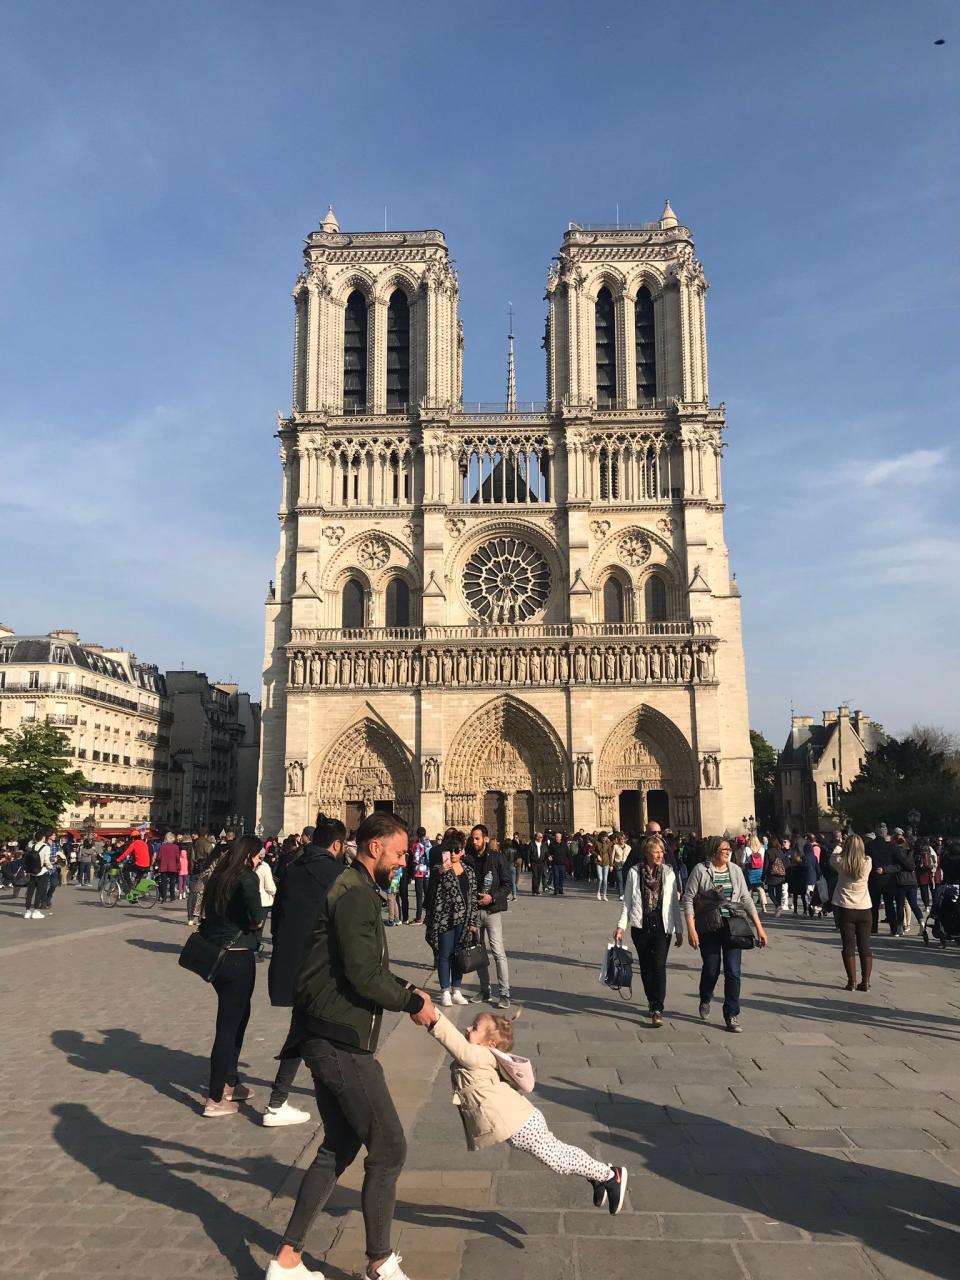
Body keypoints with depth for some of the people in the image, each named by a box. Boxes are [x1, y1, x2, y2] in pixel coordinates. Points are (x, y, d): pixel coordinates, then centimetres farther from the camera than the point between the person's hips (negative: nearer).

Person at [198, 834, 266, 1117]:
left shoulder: (218, 877, 9)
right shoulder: (247, 876, -14)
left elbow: (207, 915, 13)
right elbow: (252, 896, -34)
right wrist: (257, 921, -17)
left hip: (215, 955, 8)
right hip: (238, 958, -8)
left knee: (238, 1016, 23)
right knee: (229, 1025, 1)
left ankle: (229, 1083, 32)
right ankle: (215, 1100, 9)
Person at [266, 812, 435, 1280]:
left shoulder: (353, 890, 15)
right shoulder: (356, 894, -18)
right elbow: (363, 977, -22)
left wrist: (405, 988, 10)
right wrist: (412, 1004, -9)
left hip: (330, 1039, 10)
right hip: (340, 1041, -10)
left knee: (339, 1147, 18)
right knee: (388, 1148, 1)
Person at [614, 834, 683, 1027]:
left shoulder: (669, 872, 3)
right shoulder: (634, 872, 1)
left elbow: (674, 903, 7)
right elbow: (627, 901, 5)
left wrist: (679, 930, 7)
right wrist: (621, 926, -1)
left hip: (662, 926, -1)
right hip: (641, 926, 1)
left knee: (659, 966, -11)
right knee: (646, 966, 9)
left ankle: (657, 1010, -9)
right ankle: (652, 1002, 28)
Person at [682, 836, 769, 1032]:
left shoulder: (735, 870, 4)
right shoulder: (701, 870, -7)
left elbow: (746, 899, 7)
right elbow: (688, 898, -7)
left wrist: (759, 927, 4)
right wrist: (691, 929, -14)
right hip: (709, 928, -2)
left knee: (733, 972, -3)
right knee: (711, 969, 9)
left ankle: (732, 1015, 10)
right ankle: (705, 999, 40)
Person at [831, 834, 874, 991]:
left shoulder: (840, 862, -12)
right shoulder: (867, 863, -9)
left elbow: (833, 855, 11)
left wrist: (840, 846, 28)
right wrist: (856, 843, 26)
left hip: (845, 909, -1)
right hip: (864, 909, 2)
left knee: (848, 945, 4)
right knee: (865, 945, 7)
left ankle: (852, 981, 4)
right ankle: (865, 982, 9)